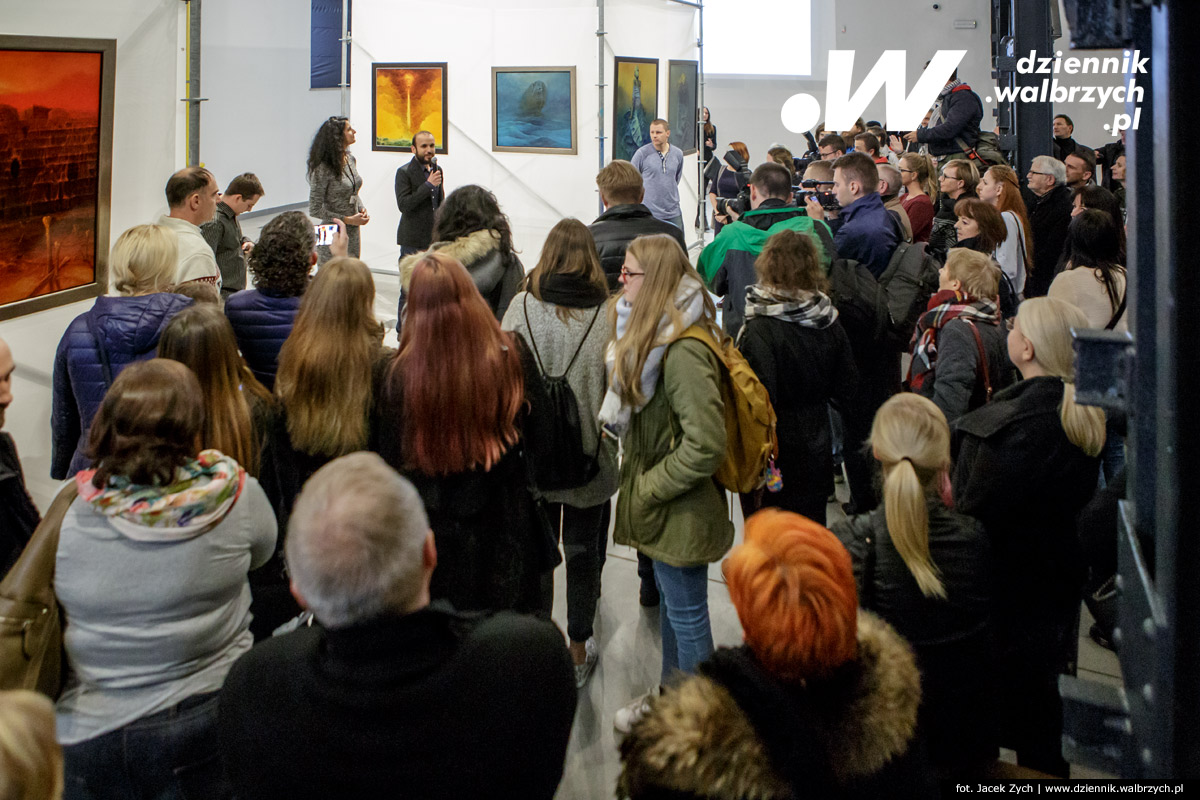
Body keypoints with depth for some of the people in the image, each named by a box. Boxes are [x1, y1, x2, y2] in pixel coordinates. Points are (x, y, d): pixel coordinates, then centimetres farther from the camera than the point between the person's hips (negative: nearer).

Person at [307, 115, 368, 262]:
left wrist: (362, 210, 1)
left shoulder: (350, 159, 7)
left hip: (354, 233, 7)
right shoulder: (323, 168, -16)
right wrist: (348, 220, -15)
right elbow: (315, 210, -14)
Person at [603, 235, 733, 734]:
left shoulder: (683, 352, -26)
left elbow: (706, 445, -29)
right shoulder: (651, 337, 5)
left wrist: (649, 488, -19)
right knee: (671, 602, 23)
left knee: (686, 613, 6)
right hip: (661, 501, 10)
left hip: (681, 509, -9)